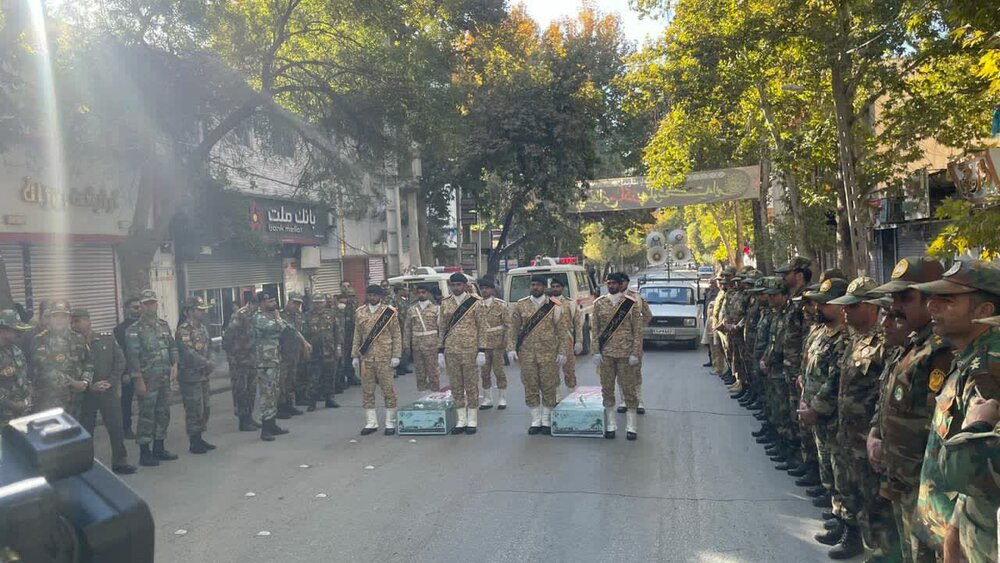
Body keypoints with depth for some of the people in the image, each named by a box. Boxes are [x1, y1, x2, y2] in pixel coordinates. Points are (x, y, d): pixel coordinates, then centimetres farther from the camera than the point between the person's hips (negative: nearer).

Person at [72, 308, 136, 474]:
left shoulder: (108, 338, 1)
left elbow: (120, 361, 1)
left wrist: (111, 382, -9)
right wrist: (90, 385, -13)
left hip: (109, 391, 1)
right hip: (85, 394, -1)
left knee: (116, 427, 2)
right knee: (85, 430, 8)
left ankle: (120, 462, 14)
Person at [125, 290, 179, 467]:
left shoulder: (164, 325, 11)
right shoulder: (134, 330, -8)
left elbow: (173, 347, 17)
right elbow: (132, 357, -12)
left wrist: (174, 365, 1)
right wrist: (139, 381, -16)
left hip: (165, 379, 6)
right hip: (147, 380, -6)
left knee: (163, 414, 12)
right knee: (147, 416, -2)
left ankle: (159, 448, 23)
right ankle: (144, 453, 6)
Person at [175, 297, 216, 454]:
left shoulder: (203, 327, 12)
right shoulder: (183, 330, -15)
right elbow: (189, 353, -23)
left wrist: (208, 364, 0)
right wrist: (208, 363, -18)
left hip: (203, 375, 9)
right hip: (190, 376, -9)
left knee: (204, 408, 13)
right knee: (194, 410, -4)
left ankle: (200, 439, 23)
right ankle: (193, 443, 5)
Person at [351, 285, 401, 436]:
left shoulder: (390, 312, 0)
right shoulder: (360, 313, 9)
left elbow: (396, 336, -2)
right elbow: (357, 335, 11)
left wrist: (396, 355, -8)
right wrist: (355, 355, 7)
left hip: (384, 358, -3)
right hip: (366, 358, 3)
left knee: (388, 391, 2)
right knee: (367, 392, 7)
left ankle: (390, 423, 12)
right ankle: (371, 423, 16)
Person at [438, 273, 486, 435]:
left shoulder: (475, 303, -2)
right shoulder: (445, 304, 7)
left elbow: (482, 328, -3)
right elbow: (442, 328, 11)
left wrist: (482, 351, -8)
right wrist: (441, 351, 6)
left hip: (470, 351, -3)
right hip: (451, 351, 3)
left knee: (471, 386, 3)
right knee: (455, 387, 8)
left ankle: (472, 421, 13)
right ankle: (461, 420, 17)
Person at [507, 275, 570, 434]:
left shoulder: (555, 307, -1)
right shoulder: (520, 305, 4)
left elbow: (563, 331, -1)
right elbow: (512, 328, 5)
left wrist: (562, 352, -6)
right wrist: (511, 348, -3)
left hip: (548, 354, -1)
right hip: (527, 354, 2)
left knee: (548, 387, 4)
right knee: (530, 388, 6)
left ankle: (546, 421, 17)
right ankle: (535, 421, 17)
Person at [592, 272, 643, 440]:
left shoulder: (631, 303, -2)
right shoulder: (599, 303, 4)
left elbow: (637, 331, -2)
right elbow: (595, 330, 5)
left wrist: (635, 353, -8)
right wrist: (596, 351, -2)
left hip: (625, 353, -2)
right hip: (605, 353, 2)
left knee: (629, 389, 3)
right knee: (607, 389, 7)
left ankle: (631, 427, 13)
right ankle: (610, 425, 17)